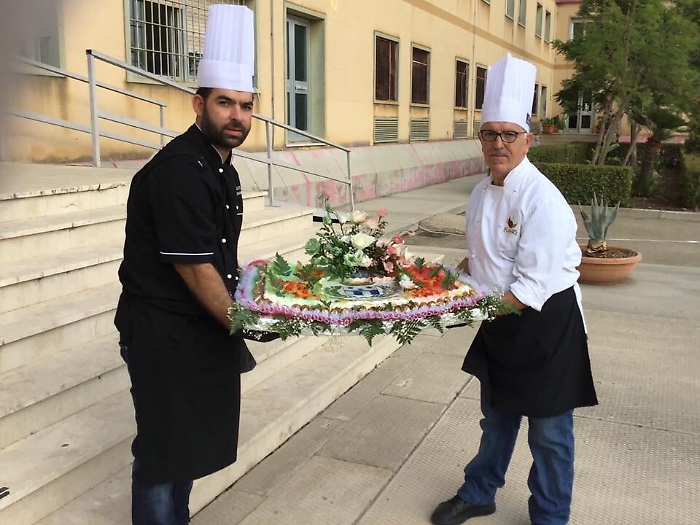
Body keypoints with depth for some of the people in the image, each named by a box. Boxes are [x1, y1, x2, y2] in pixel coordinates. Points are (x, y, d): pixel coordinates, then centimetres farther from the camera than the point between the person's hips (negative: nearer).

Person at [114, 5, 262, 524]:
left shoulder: (221, 166, 8)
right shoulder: (177, 171, -22)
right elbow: (194, 269, -22)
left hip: (203, 325, 9)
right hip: (164, 335, -9)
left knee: (190, 438, 21)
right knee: (163, 448, 4)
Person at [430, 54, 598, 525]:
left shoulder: (542, 199, -23)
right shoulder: (482, 195, 2)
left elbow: (533, 286, -25)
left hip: (546, 323, -7)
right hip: (500, 320, 8)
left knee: (548, 431, 8)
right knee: (497, 413, 24)